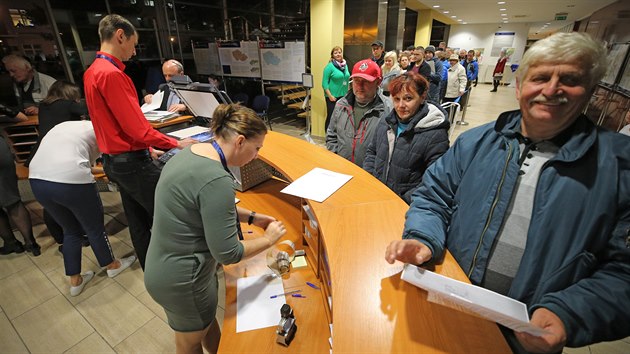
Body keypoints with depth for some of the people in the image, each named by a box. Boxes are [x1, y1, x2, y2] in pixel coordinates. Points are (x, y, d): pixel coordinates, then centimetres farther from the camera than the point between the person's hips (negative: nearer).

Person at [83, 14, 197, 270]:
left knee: (139, 222, 18)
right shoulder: (111, 74, -20)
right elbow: (138, 130, -23)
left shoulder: (91, 72, 11)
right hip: (132, 162, -10)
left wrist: (149, 149, 19)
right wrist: (177, 144, -11)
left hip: (114, 160, 10)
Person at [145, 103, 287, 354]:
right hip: (182, 279, -8)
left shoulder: (194, 152, -4)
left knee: (207, 320, 31)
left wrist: (251, 217, 5)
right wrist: (268, 239, -11)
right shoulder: (216, 180, -33)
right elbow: (227, 254, -27)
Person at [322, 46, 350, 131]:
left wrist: (347, 93, 12)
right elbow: (324, 83, -12)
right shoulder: (330, 66, -9)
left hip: (343, 96, 6)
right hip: (333, 97, -6)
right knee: (331, 117, -1)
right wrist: (330, 95, -17)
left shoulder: (345, 65, 10)